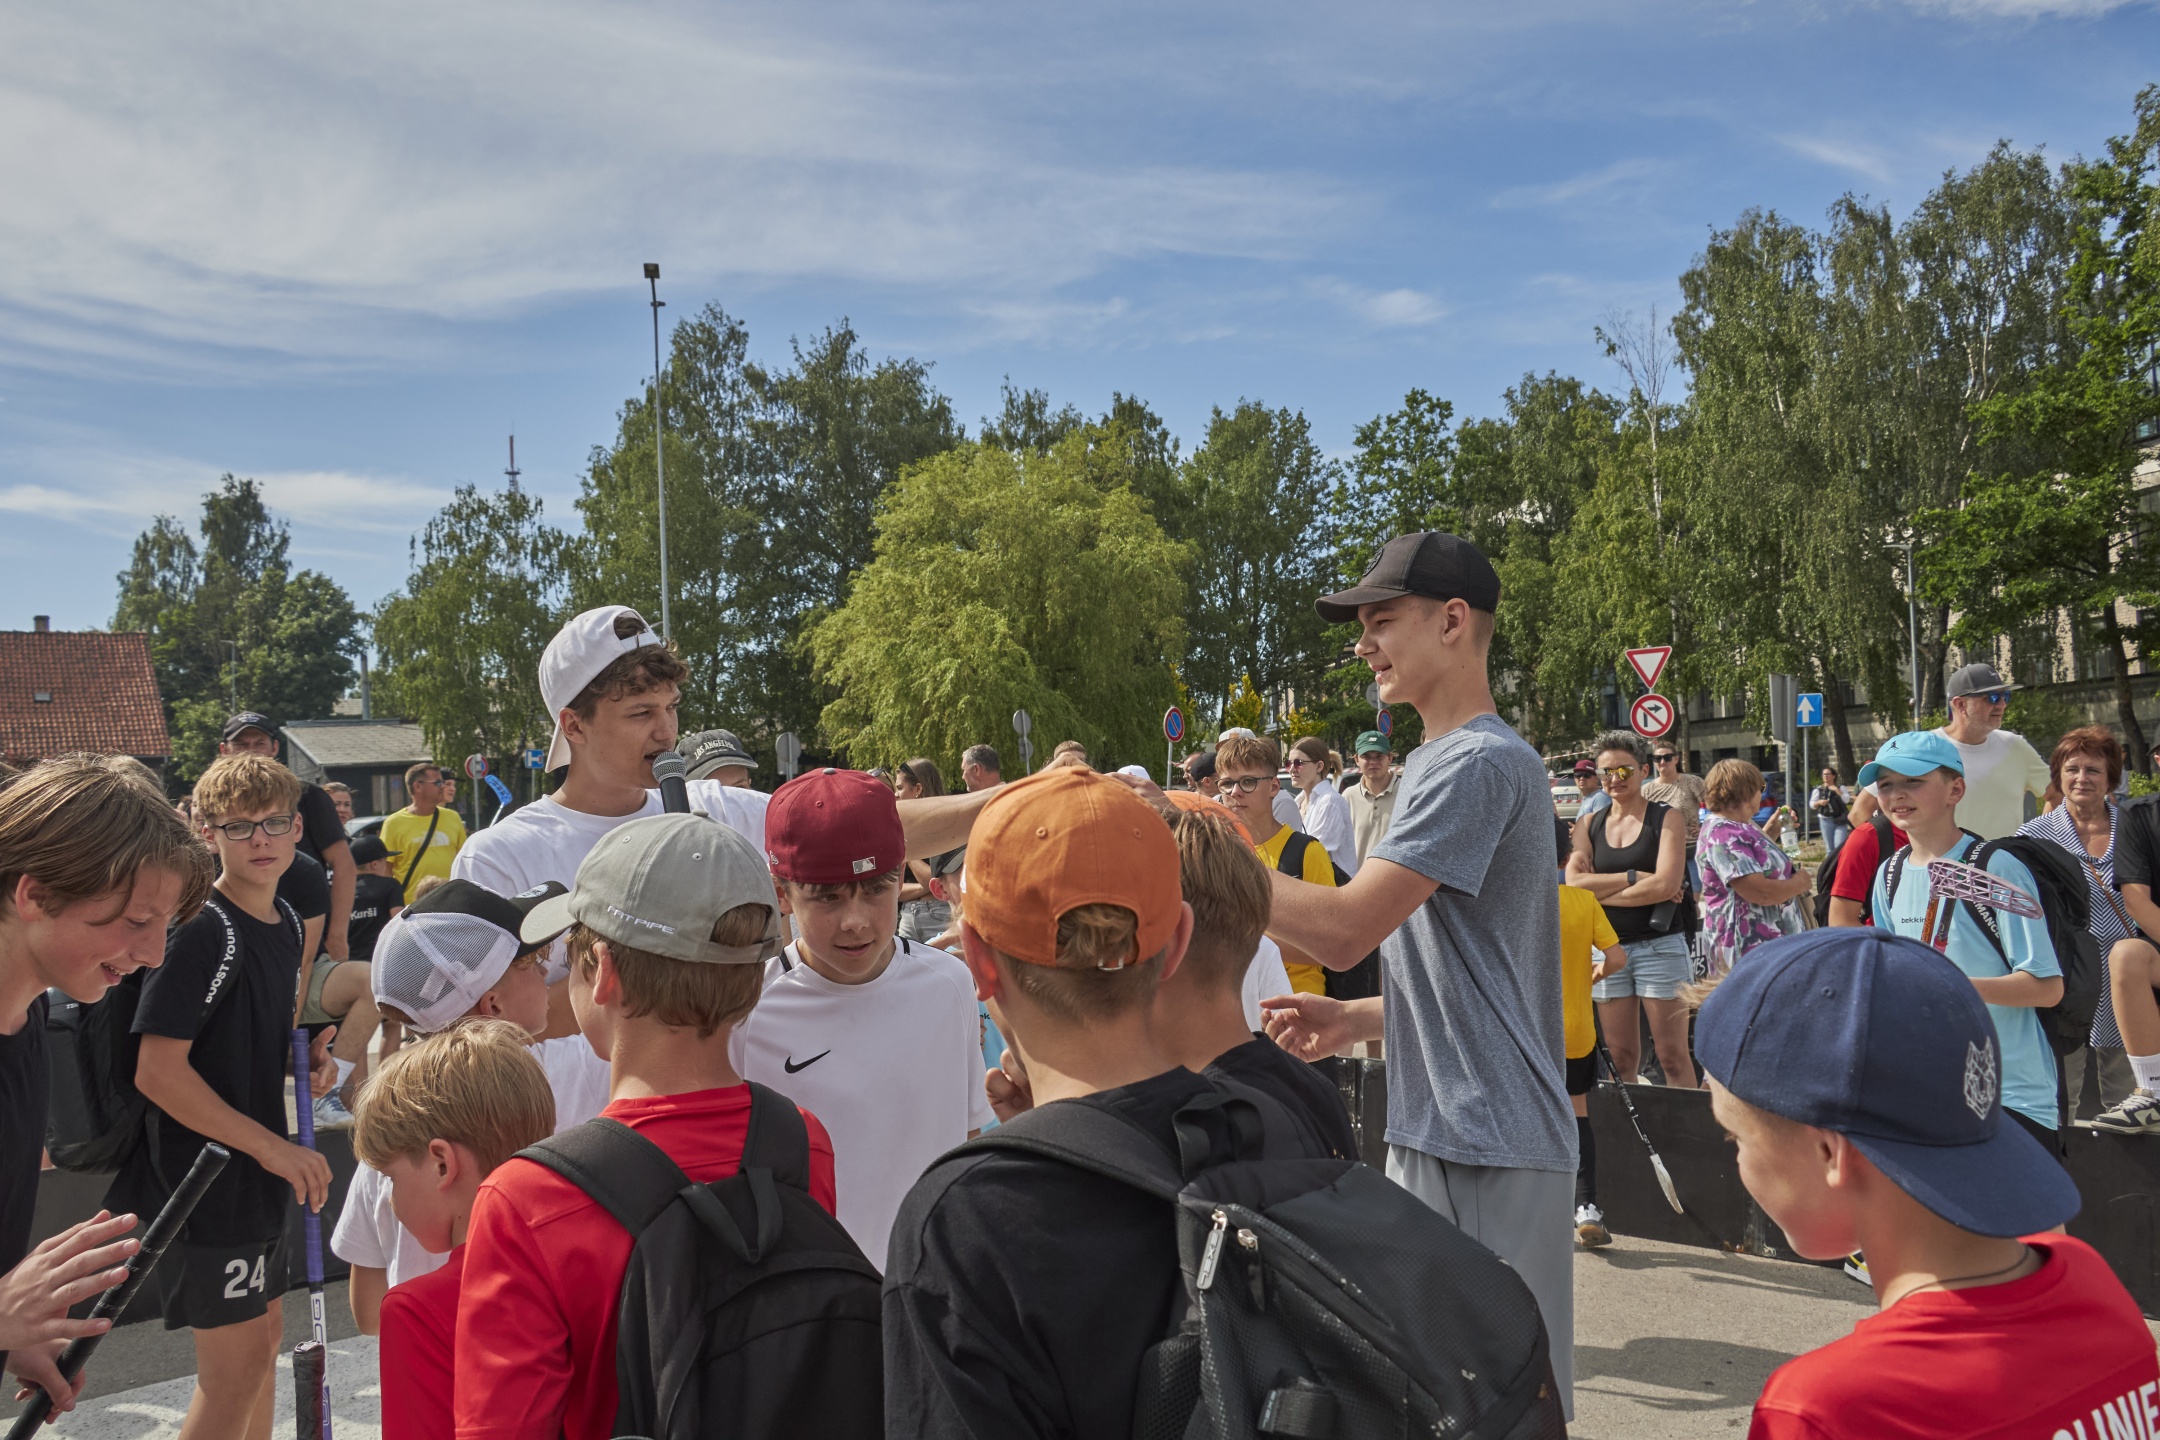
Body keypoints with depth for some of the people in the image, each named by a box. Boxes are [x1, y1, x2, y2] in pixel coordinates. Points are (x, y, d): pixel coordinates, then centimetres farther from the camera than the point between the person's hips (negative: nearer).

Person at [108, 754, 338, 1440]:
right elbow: (157, 1070, -24)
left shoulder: (285, 921, 6)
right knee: (237, 1364, -1)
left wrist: (306, 1056, -1)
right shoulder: (199, 929, -19)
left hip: (257, 1176, 9)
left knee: (265, 1335, 20)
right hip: (206, 1175, -8)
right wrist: (272, 1146, -22)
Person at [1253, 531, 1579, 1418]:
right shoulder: (1441, 762, 16)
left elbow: (1344, 929, -24)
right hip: (1431, 1135, 10)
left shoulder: (1480, 763, -16)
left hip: (1488, 1150, -10)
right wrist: (1355, 1021, 7)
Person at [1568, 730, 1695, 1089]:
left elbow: (1666, 884, -14)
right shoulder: (1589, 825, 10)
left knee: (1673, 1056, -1)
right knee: (1620, 1058, 8)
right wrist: (1635, 877, -11)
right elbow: (1574, 883, -5)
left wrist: (1601, 891, -8)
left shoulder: (1666, 818, -1)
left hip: (1659, 946, -4)